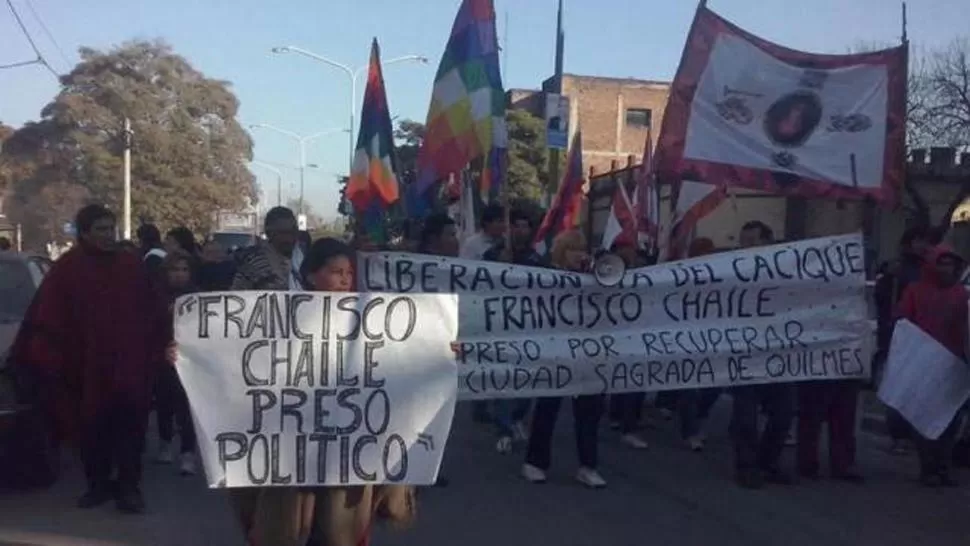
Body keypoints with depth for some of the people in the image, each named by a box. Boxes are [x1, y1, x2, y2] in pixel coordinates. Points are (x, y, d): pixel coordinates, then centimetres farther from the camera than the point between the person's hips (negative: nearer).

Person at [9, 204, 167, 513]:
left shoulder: (131, 266, 4)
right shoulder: (66, 269, -2)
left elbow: (153, 314, 7)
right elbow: (46, 320, -5)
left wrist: (154, 353, 4)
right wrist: (49, 358, -10)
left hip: (130, 365, 0)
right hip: (87, 368, 0)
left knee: (130, 429, 2)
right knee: (92, 430, 11)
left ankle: (129, 487, 10)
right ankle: (98, 484, 26)